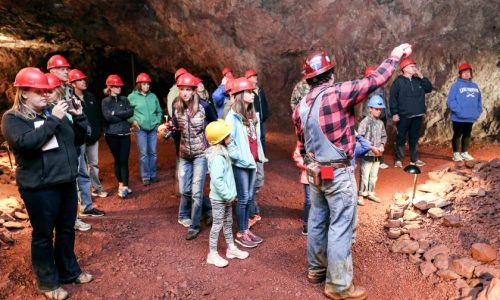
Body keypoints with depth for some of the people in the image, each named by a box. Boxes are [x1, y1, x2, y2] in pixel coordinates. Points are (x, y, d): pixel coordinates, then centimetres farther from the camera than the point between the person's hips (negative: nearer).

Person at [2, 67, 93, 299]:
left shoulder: (53, 111, 11)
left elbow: (77, 139, 12)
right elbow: (25, 142, -25)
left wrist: (79, 116, -3)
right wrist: (53, 120, -25)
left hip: (66, 182, 6)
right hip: (39, 187, -6)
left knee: (66, 230, 17)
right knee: (43, 235, 6)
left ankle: (69, 271, 34)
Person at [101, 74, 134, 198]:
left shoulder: (124, 99, 10)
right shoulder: (105, 101, 2)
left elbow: (131, 112, -6)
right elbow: (108, 116, -13)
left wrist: (116, 113, -11)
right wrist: (123, 116, -9)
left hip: (125, 133, 2)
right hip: (112, 134, -1)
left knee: (124, 160, -4)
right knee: (117, 160, 7)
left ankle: (124, 186, -4)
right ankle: (121, 184, 17)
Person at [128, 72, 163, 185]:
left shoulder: (153, 96, 7)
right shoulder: (132, 97, -2)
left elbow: (159, 111, 15)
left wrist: (158, 122, 4)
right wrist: (133, 120, -9)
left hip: (153, 129, 3)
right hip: (140, 129, -3)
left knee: (153, 153, 9)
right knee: (143, 153, -3)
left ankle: (153, 174, 21)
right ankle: (145, 176, 7)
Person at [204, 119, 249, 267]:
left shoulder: (222, 152, 6)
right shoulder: (217, 157, -25)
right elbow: (217, 180, -31)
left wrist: (231, 194, 11)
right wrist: (228, 195, -22)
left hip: (226, 197, 9)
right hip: (219, 198, -9)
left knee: (228, 222, 20)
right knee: (217, 225, 3)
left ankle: (231, 248, 35)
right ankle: (212, 254, 17)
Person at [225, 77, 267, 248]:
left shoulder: (253, 115, 10)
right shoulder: (233, 116, -13)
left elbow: (256, 138, 13)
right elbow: (229, 141, -16)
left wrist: (259, 155, 7)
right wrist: (240, 157, -15)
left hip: (252, 161, 7)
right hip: (241, 163, -7)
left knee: (250, 197, 12)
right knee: (243, 198, 1)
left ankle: (246, 229, 25)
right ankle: (241, 234, 14)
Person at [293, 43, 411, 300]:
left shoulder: (301, 106, 5)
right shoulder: (338, 93, -16)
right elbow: (373, 81, -10)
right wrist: (394, 57, 5)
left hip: (314, 172, 7)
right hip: (338, 173, -7)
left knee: (317, 220, 19)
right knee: (340, 227, 2)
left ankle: (316, 269, 34)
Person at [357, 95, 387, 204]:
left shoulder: (380, 123, 7)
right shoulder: (365, 122, -13)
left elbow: (384, 136, 16)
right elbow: (360, 137, -18)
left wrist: (382, 146, -4)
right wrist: (372, 147, -21)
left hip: (377, 154, 6)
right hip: (367, 154, -6)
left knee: (374, 176, 15)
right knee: (365, 176, 1)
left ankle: (371, 193, 29)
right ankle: (361, 194, 13)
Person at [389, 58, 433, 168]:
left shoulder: (418, 80, 14)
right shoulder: (398, 81, -4)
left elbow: (429, 88, 7)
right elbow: (393, 98, -9)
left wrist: (422, 77, 0)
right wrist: (394, 113, -16)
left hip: (417, 115, 5)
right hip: (403, 115, -5)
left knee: (414, 138, 12)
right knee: (401, 138, 0)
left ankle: (414, 159, 20)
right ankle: (399, 160, 7)